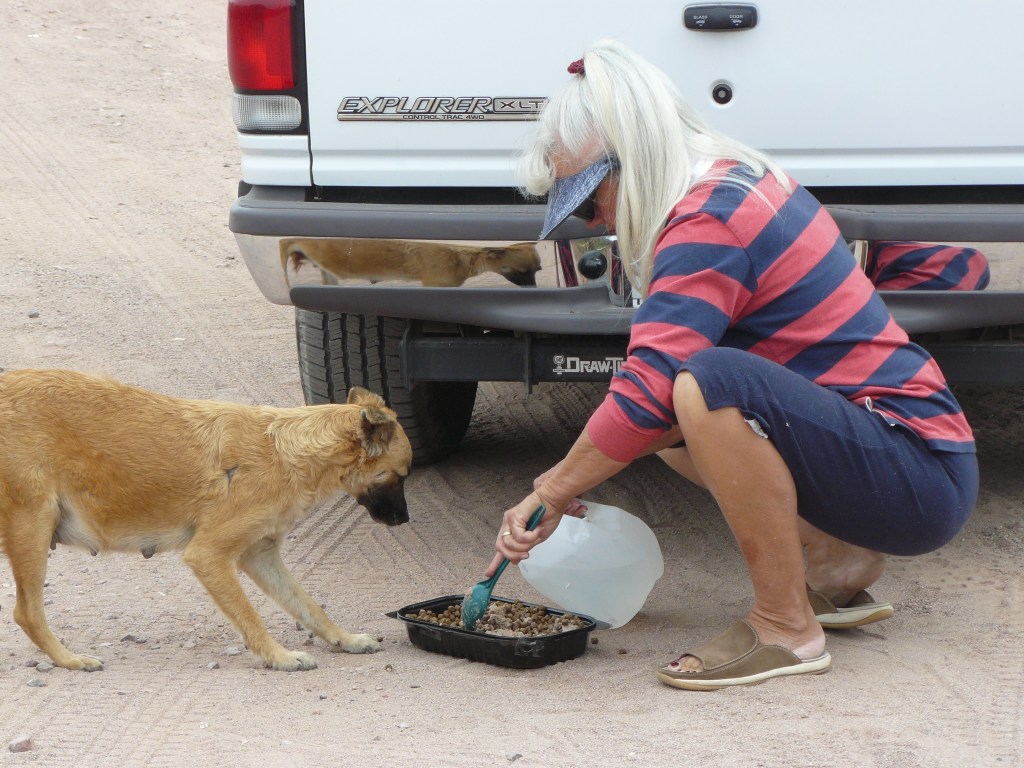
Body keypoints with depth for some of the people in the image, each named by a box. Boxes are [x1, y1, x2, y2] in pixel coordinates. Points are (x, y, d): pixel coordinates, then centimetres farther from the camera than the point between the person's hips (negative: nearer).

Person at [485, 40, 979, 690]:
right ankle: (840, 572, 15)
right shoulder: (736, 180, 11)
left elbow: (644, 396, -25)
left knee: (711, 384, -31)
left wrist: (551, 494, -13)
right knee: (675, 426, 19)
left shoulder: (709, 224, -19)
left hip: (921, 482, -10)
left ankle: (787, 630, -18)